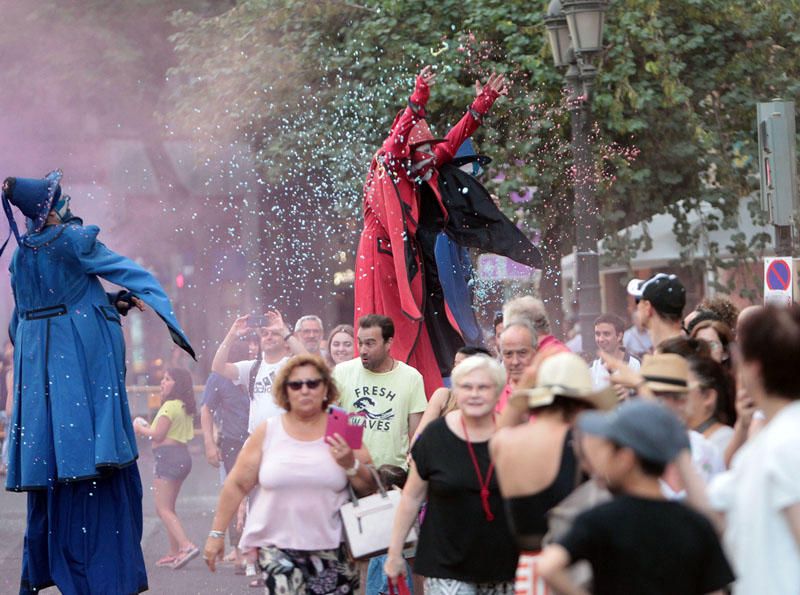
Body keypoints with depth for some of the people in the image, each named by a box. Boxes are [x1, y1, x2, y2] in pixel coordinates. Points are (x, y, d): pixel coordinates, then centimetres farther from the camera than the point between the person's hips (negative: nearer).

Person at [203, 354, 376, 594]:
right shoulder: (267, 432, 3)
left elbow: (371, 488, 6)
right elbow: (237, 485, 7)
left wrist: (350, 464, -12)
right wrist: (217, 533, 6)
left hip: (331, 551, 1)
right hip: (277, 547, -1)